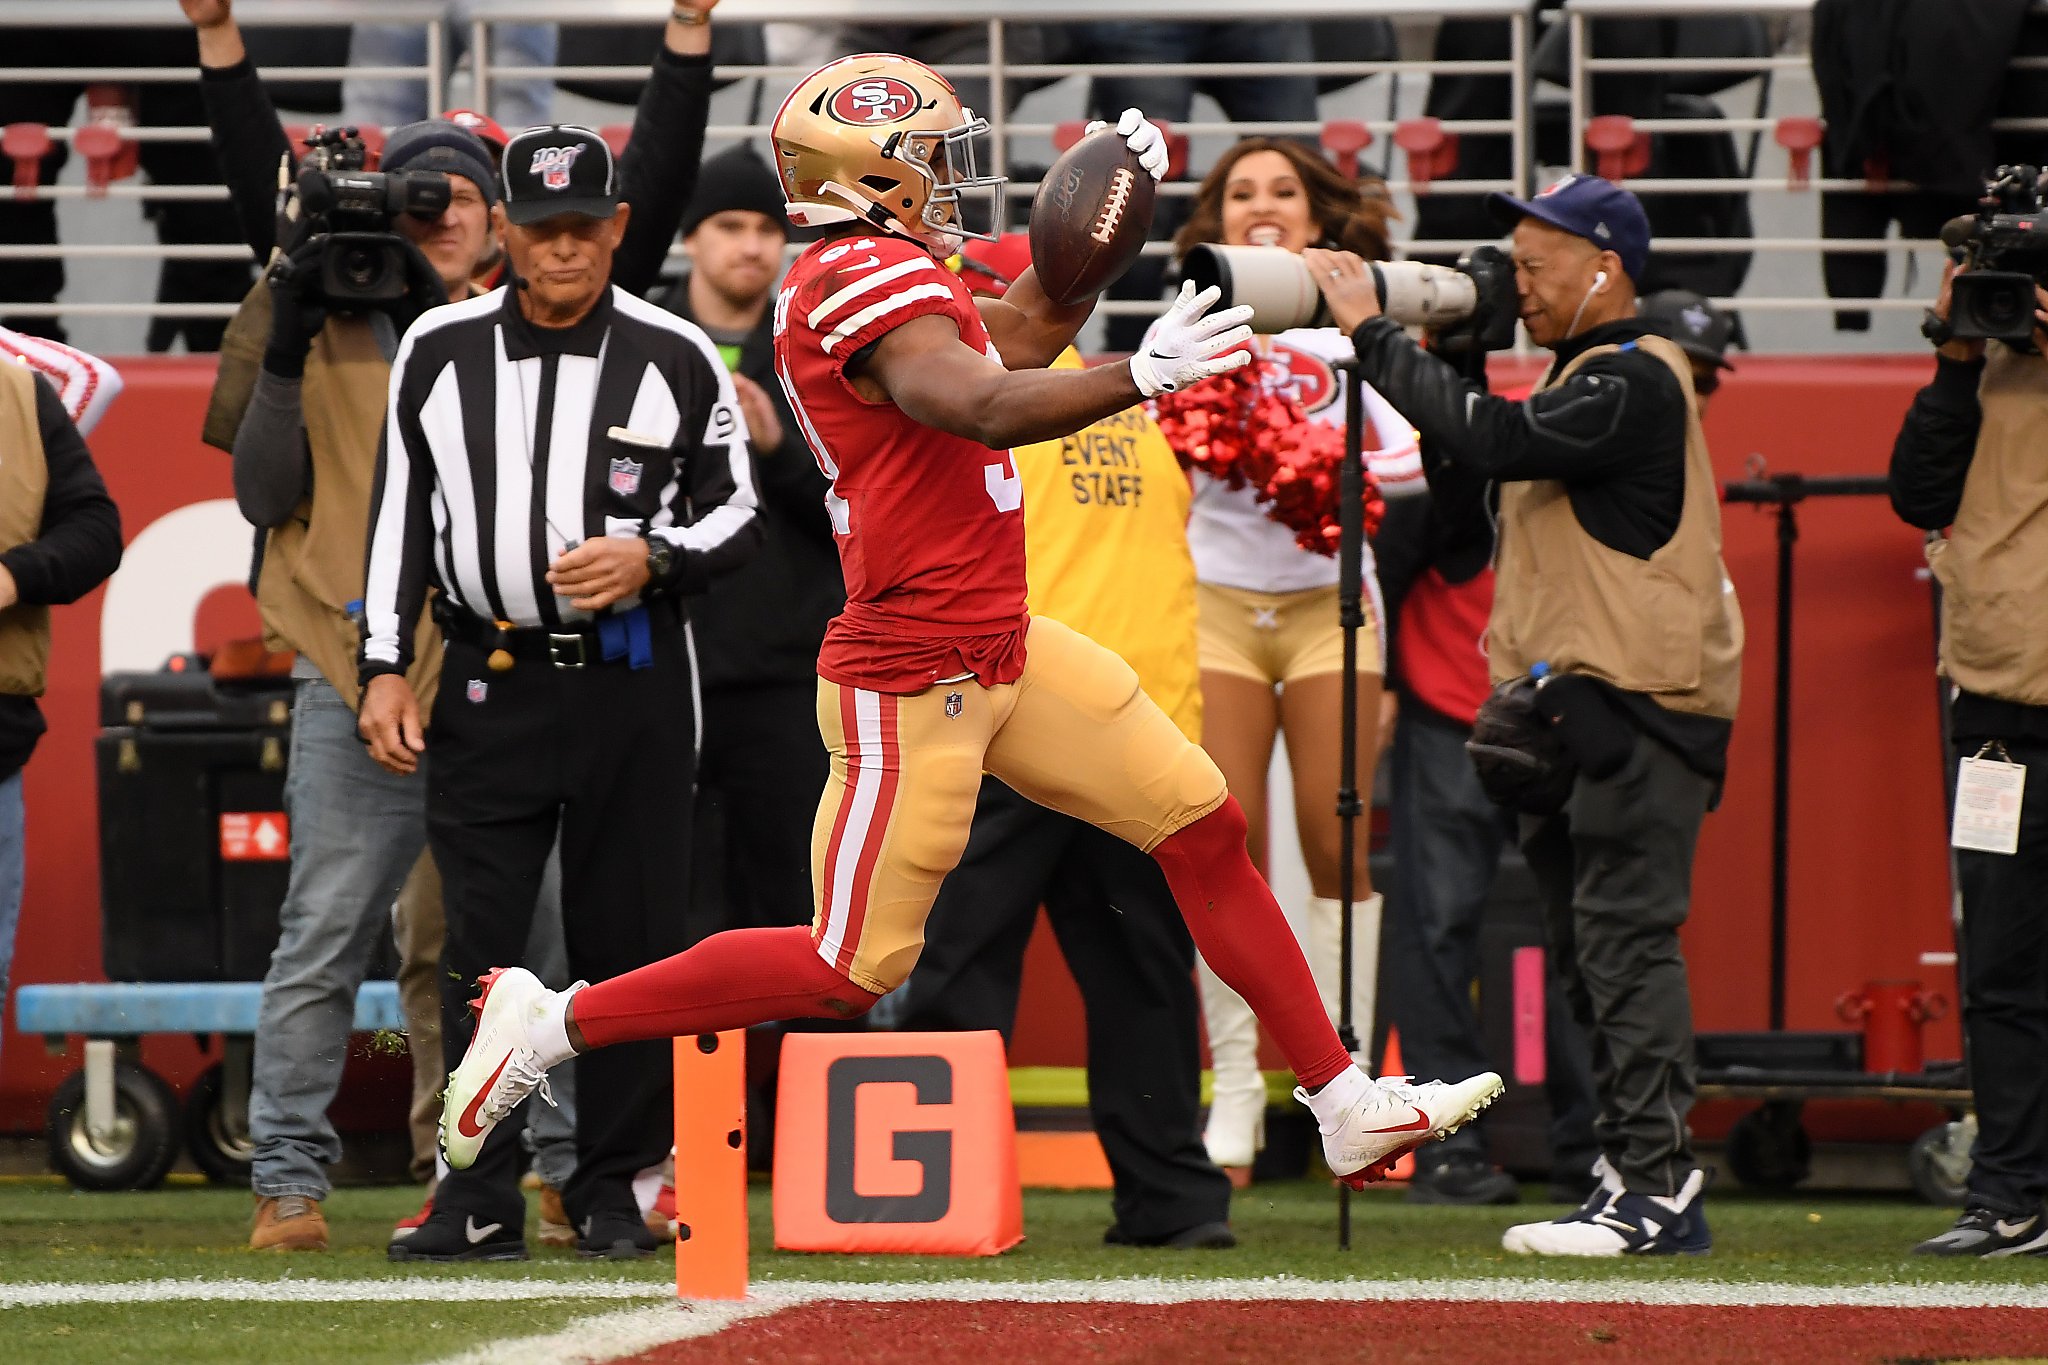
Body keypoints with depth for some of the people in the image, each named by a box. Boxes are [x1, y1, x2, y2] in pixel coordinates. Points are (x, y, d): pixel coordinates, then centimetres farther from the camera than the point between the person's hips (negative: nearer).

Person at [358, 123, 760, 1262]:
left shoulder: (679, 359, 1)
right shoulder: (440, 352, 5)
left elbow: (738, 514, 6)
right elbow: (400, 513, 10)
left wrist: (651, 560, -13)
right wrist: (388, 668, 4)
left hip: (633, 683, -1)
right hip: (488, 684, 1)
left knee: (629, 941, 2)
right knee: (478, 943, -3)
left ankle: (616, 1189, 11)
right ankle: (480, 1199, -1)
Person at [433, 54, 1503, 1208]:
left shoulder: (857, 277, 12)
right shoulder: (873, 278, -19)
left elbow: (1025, 335, 27)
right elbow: (982, 406, -36)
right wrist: (1144, 375, -46)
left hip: (1004, 652, 10)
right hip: (914, 685, -10)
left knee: (1206, 830, 9)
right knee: (852, 971, -3)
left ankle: (1347, 1108, 15)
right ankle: (552, 1023, 10)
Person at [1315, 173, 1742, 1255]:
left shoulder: (1635, 380, -11)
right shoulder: (1576, 380, 21)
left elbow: (1497, 441, -23)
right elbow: (1458, 471, 19)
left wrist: (1372, 332, -18)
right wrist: (1452, 350, 6)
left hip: (1637, 703, -10)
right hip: (1572, 709, 10)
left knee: (1624, 939, -13)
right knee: (1591, 953, 10)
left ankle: (1654, 1184, -15)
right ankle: (1637, 1183, 12)